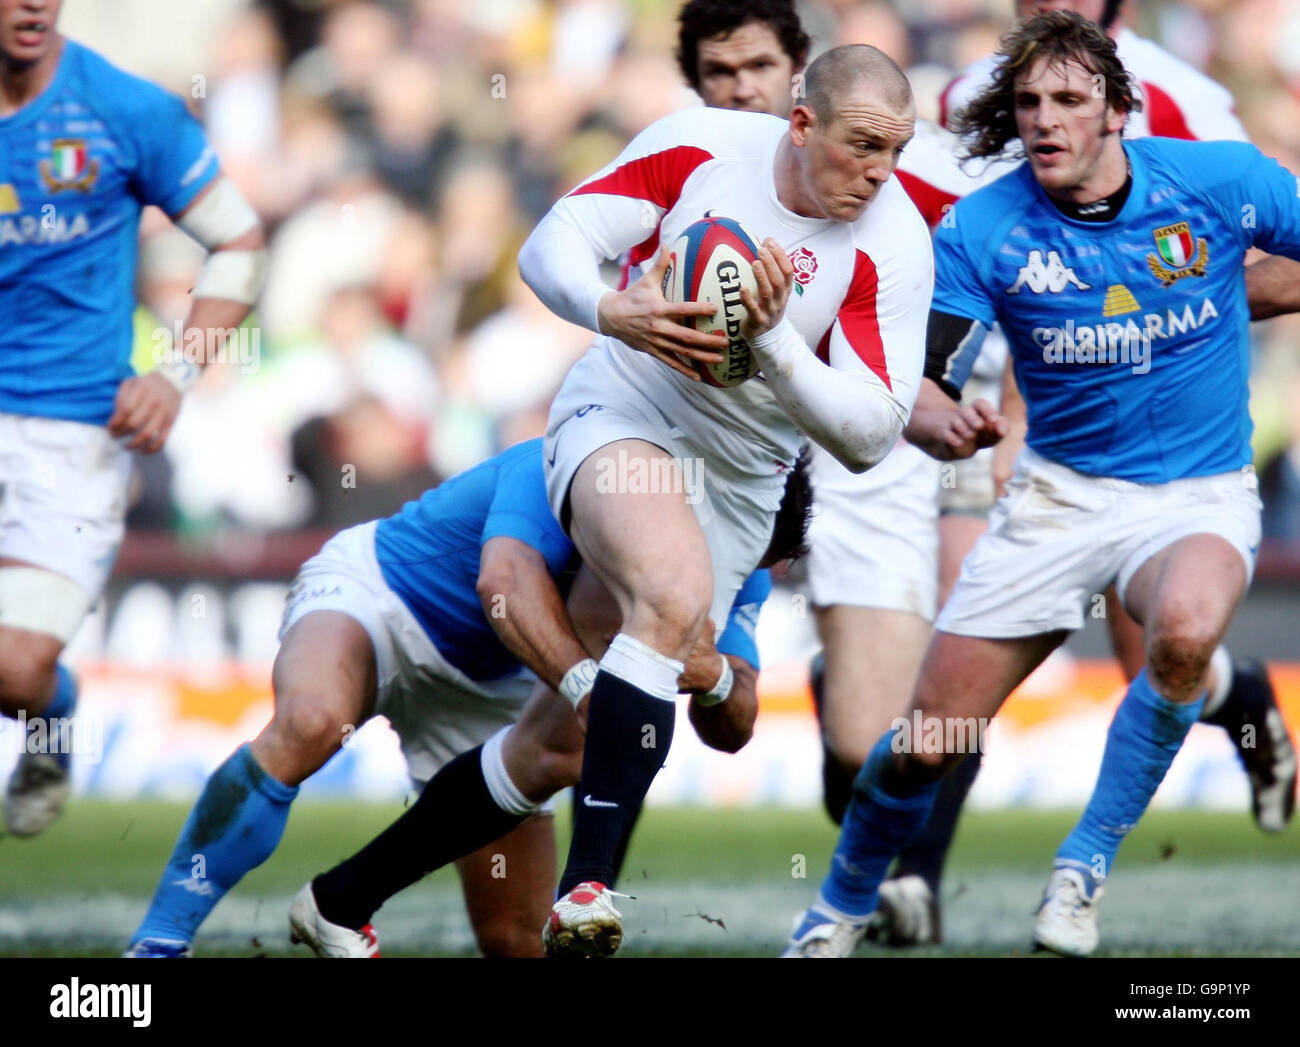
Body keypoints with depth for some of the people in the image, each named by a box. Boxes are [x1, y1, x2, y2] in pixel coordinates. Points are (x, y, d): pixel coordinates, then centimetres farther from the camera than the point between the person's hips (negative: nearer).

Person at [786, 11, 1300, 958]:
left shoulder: (1218, 181, -11)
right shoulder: (982, 229, -10)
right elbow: (919, 381, -16)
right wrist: (933, 416, -37)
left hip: (1199, 496, -1)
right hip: (1061, 494, 1)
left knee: (1185, 631, -37)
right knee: (929, 741, -1)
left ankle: (1087, 867, -17)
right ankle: (841, 910, 30)